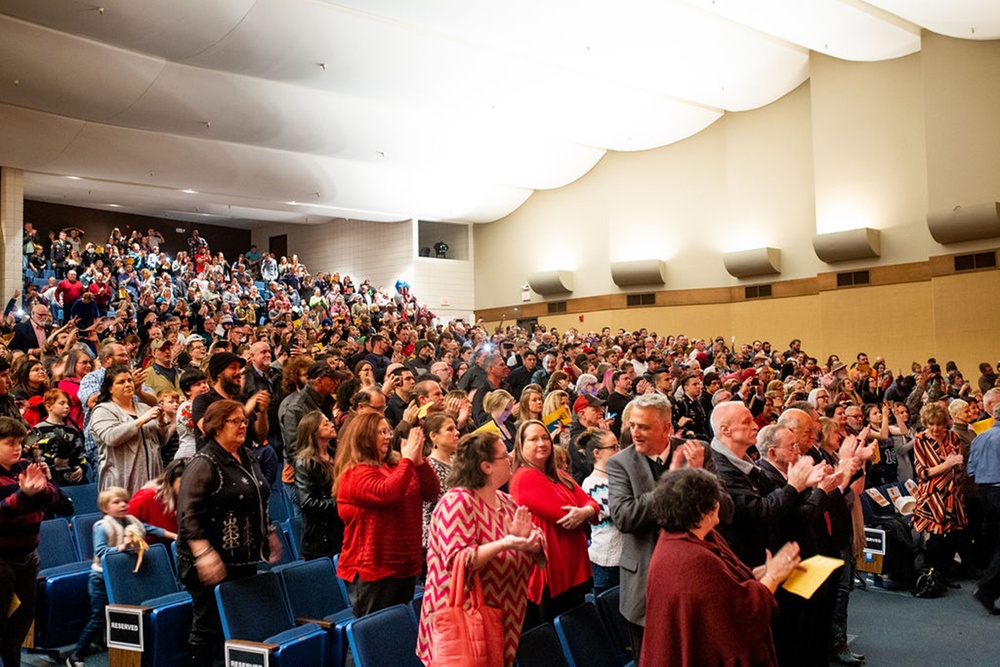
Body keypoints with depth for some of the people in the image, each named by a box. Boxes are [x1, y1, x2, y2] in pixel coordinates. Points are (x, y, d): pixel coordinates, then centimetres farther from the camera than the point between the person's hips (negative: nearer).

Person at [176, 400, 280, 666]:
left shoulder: (248, 457, 11)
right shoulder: (204, 463, -14)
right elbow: (188, 514, -21)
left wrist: (269, 533, 24)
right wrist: (204, 553, -28)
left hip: (245, 560, 8)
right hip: (214, 564, -8)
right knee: (209, 627, 2)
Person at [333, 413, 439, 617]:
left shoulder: (395, 466, 11)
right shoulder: (356, 473, -13)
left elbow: (432, 492, 5)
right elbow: (386, 493, -30)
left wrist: (419, 460, -10)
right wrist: (408, 460, -22)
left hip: (405, 568, 8)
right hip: (372, 571, -8)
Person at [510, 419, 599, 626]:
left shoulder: (559, 476, 14)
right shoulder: (525, 477, -15)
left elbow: (590, 502, 4)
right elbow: (564, 514, -20)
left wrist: (585, 512, -19)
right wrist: (577, 514, 0)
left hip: (574, 570, 9)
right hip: (550, 576, -9)